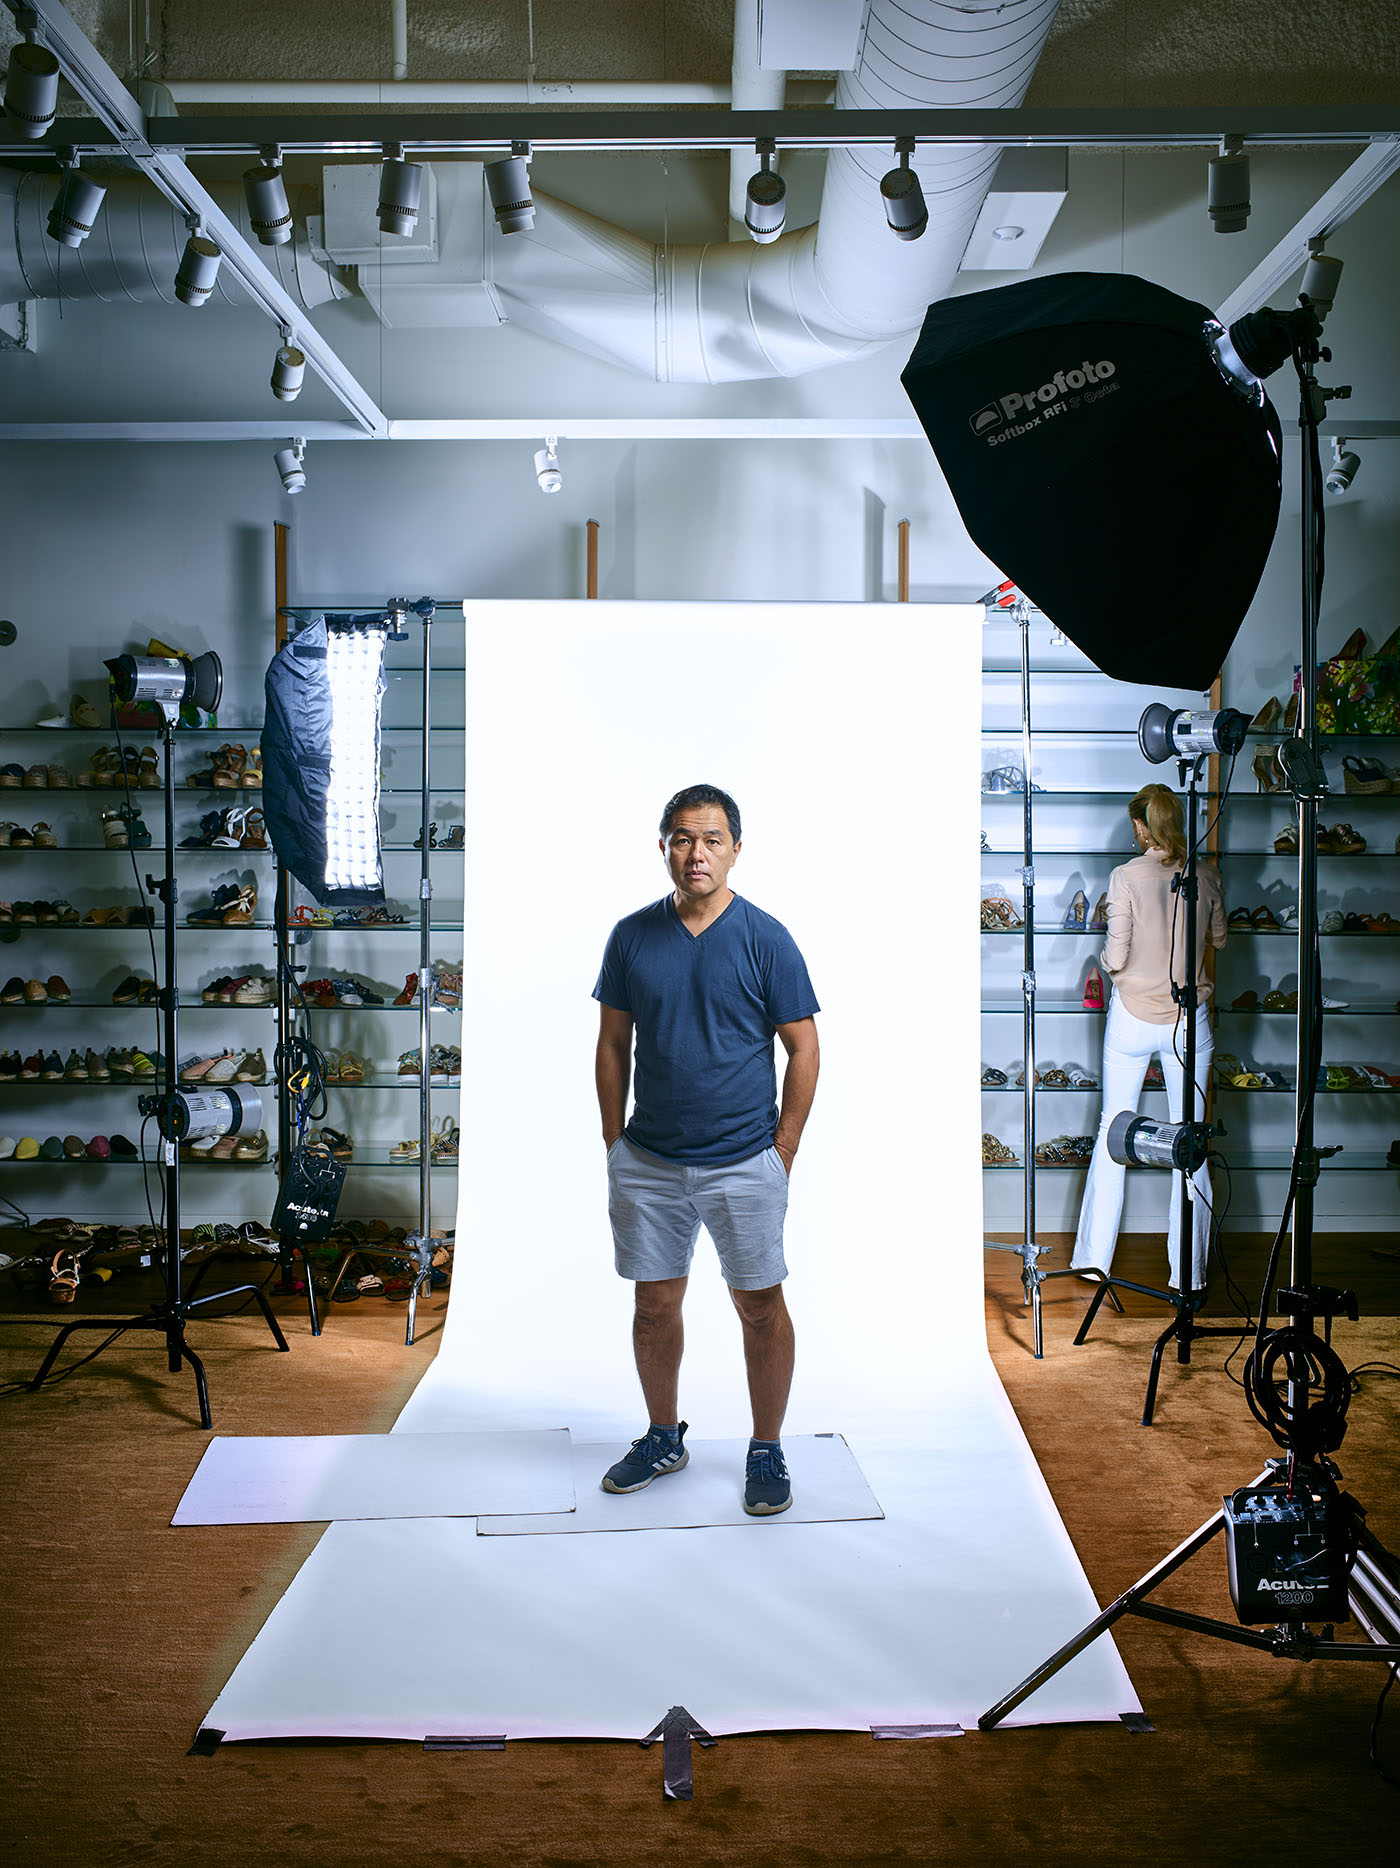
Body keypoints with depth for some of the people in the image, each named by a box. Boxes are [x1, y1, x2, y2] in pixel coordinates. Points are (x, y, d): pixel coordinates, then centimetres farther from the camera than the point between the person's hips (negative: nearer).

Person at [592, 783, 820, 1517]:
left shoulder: (765, 939, -8)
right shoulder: (632, 936, 0)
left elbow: (803, 1048, -4)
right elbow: (612, 1043, 8)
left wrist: (783, 1153, -5)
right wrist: (615, 1144, 5)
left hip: (744, 1163, -3)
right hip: (648, 1162, 3)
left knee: (761, 1307, 6)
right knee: (654, 1304, 13)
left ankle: (767, 1452, 24)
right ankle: (663, 1438, 33)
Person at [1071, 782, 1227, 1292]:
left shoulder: (1127, 877, -14)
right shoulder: (1204, 874, -4)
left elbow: (1114, 958, -15)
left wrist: (1104, 958, 7)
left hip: (1133, 1018, -2)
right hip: (1189, 1019, 2)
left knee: (1113, 1132, 11)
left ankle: (1094, 1258, 17)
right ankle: (1189, 1273, 15)